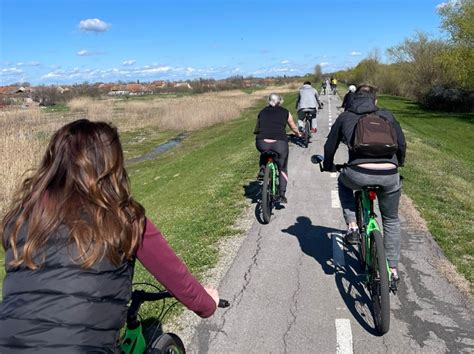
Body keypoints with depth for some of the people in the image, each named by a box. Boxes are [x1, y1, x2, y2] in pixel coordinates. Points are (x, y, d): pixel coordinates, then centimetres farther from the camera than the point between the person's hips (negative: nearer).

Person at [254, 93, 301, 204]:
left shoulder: (262, 112, 19)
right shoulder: (285, 112, 16)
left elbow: (256, 129, 29)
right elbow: (294, 128, 29)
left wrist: (256, 133, 52)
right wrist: (298, 134, 49)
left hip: (262, 143, 1)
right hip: (280, 143, -1)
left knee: (264, 153, 38)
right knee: (283, 169, 18)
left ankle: (262, 169, 17)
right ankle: (282, 195, 11)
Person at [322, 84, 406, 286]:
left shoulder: (345, 117, 17)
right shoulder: (387, 116, 19)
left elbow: (330, 146, 21)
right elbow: (401, 144, 26)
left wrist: (328, 166, 39)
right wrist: (399, 163, 46)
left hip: (359, 174, -2)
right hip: (389, 176, 2)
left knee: (343, 182, 35)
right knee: (391, 221, 25)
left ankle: (352, 227, 21)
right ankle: (393, 269, 31)